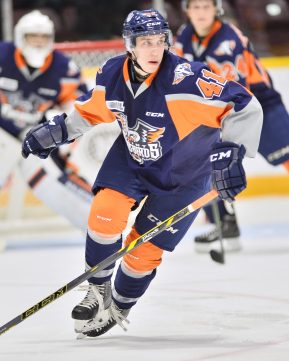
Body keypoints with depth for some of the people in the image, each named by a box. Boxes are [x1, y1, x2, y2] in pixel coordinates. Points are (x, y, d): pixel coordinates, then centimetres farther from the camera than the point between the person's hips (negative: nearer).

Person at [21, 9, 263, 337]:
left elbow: (244, 107, -34)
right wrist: (56, 130, 1)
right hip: (132, 158, 4)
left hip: (182, 173, -4)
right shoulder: (112, 75, -15)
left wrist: (231, 153, -42)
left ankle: (118, 308, 29)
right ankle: (98, 291, 6)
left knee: (143, 250, -1)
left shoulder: (184, 79, -33)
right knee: (104, 214, -19)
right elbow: (91, 109, 8)